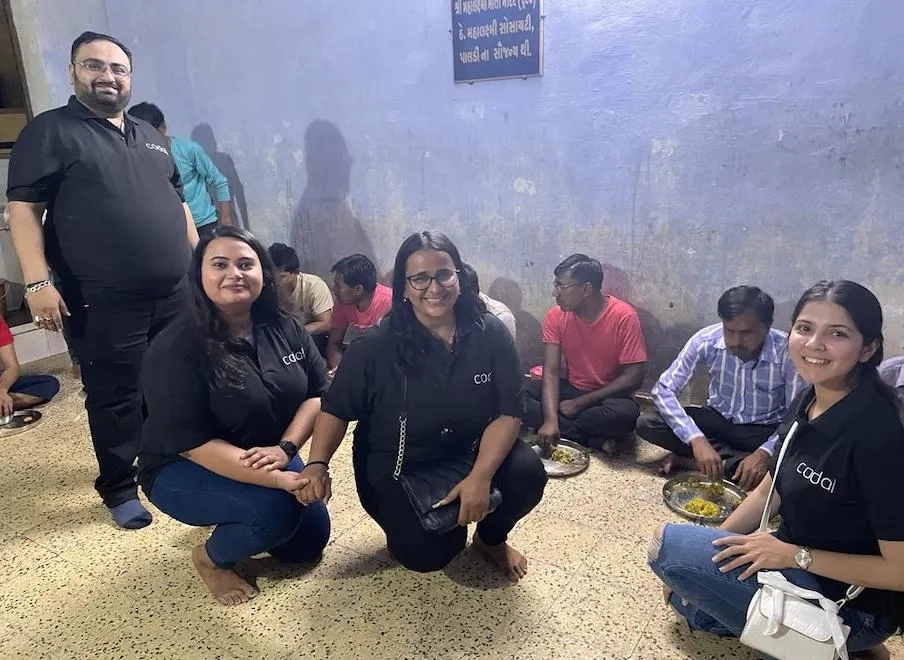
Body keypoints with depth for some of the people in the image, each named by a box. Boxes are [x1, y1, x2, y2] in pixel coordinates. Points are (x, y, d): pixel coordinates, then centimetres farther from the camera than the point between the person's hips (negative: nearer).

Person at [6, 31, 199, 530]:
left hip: (175, 293, 6)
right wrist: (37, 281, -17)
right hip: (103, 303, -6)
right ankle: (120, 489, 20)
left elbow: (178, 202, 21)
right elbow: (24, 209, -7)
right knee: (115, 397, 4)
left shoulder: (149, 136, 17)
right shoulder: (50, 131, -1)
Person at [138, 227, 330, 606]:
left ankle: (230, 519, 29)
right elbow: (193, 444, -27)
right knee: (274, 510, -30)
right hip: (185, 469, -6)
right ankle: (211, 558, 3)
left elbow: (317, 392, -4)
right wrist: (279, 480, -34)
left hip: (269, 459, 6)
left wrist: (285, 449, -24)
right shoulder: (175, 349, -24)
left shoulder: (285, 328, -7)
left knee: (309, 542, 5)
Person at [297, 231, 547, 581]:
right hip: (398, 467, -2)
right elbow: (336, 410, -7)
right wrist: (317, 464, -25)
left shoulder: (490, 333, -12)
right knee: (426, 553, -22)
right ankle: (404, 519, 18)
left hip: (472, 454, 3)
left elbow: (508, 412, -14)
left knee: (528, 473, -25)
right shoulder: (376, 346, -16)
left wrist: (480, 476, -28)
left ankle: (491, 538, 11)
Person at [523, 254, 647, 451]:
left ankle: (563, 430, -12)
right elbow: (551, 372, -14)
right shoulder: (555, 316, -8)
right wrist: (550, 419, -32)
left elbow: (633, 378, -19)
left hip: (607, 396, -3)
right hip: (571, 390, 4)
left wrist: (580, 403, -19)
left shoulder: (624, 316, -18)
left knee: (626, 413, -38)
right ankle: (594, 440, -20)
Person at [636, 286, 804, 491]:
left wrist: (765, 453, -39)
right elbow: (663, 389, -22)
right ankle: (734, 458, -16)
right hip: (717, 419, 2)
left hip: (765, 431, -1)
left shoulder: (788, 352, -23)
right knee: (646, 424, -21)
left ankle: (689, 461, -23)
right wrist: (697, 440, -34)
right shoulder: (706, 340, -21)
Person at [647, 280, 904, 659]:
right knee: (684, 600, 16)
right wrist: (704, 554, 0)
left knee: (667, 543, -16)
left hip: (854, 603, -8)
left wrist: (795, 555, -21)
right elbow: (768, 492, 6)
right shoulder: (806, 403, -4)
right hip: (798, 564, 8)